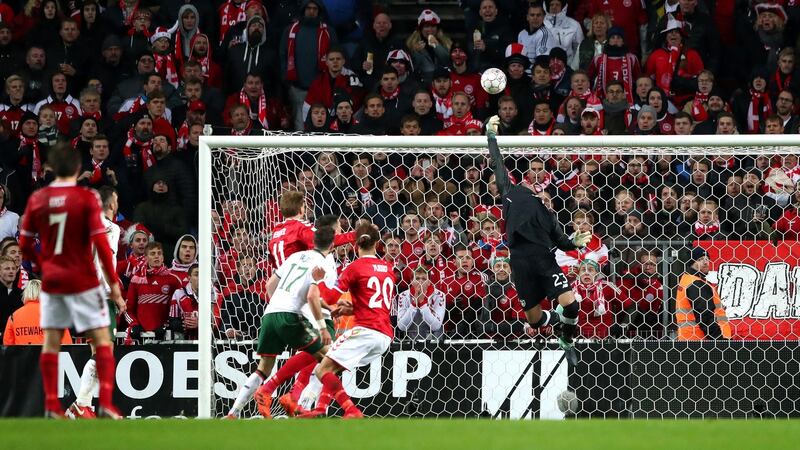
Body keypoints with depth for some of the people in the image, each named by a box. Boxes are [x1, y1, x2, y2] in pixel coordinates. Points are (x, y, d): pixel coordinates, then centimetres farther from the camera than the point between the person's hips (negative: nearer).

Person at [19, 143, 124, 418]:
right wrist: (113, 283, -9)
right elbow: (101, 243, -14)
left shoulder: (37, 199, 1)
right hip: (82, 281, -4)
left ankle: (51, 405, 6)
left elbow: (25, 246, 5)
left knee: (51, 342, 10)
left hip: (51, 280, 4)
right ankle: (106, 403, -9)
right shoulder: (86, 198, -10)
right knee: (102, 339, 2)